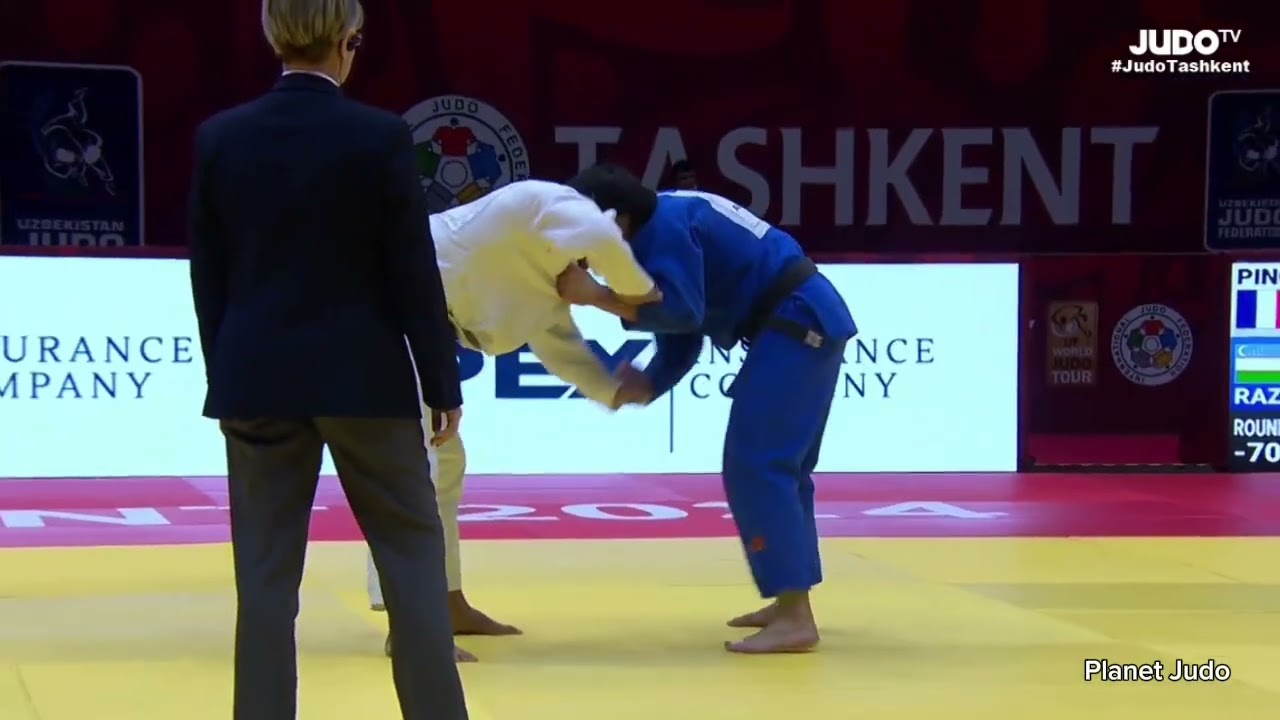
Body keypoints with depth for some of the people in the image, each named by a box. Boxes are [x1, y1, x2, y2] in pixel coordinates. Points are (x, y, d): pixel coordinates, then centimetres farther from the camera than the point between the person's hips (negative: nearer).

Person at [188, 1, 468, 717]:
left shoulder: (220, 137, 0)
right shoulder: (380, 135, -9)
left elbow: (208, 277, 5)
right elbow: (414, 272, -6)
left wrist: (227, 375, 15)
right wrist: (444, 383, 2)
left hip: (258, 380, 3)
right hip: (364, 377, -2)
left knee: (266, 570, 6)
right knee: (412, 547, 10)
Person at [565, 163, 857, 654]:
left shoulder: (663, 226, -13)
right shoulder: (666, 230, 17)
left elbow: (680, 313, -24)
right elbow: (679, 342, 17)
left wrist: (594, 296, -19)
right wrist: (644, 384, 0)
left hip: (797, 324, -11)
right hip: (809, 321, 11)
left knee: (755, 466, -11)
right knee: (779, 464, 19)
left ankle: (796, 620, -16)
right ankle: (790, 603, 26)